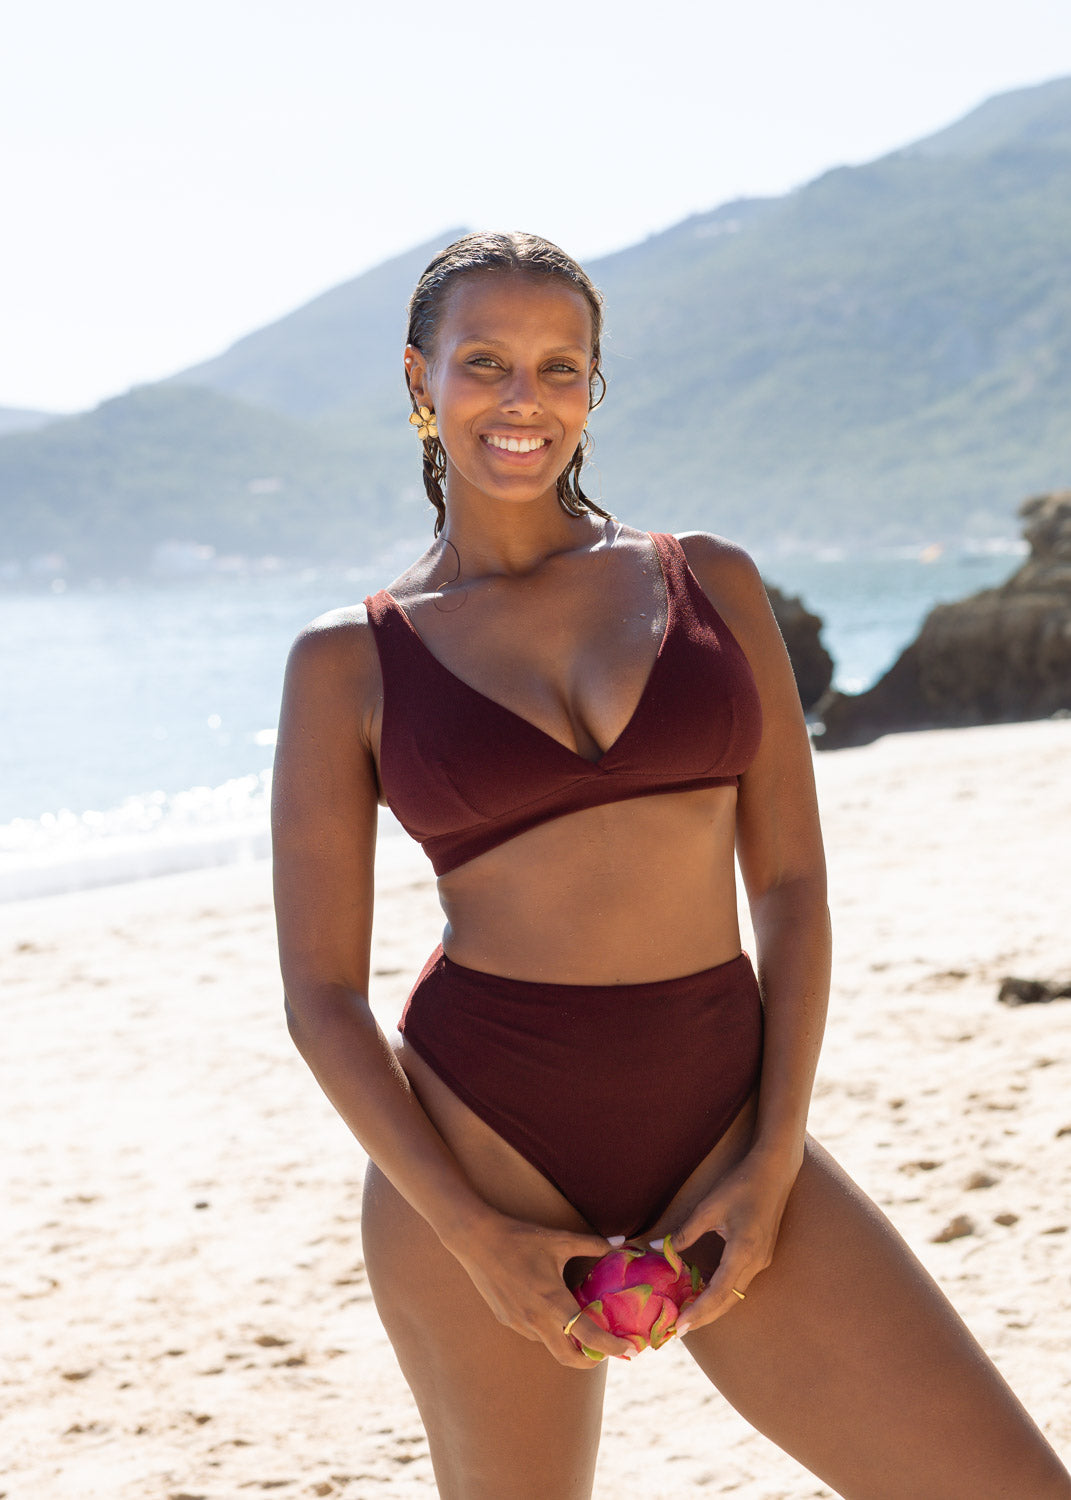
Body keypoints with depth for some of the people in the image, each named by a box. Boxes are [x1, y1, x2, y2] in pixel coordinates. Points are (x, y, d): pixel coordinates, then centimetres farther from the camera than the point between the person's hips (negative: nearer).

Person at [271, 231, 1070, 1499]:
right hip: (479, 1143, -1)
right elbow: (321, 991, 1)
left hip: (719, 1129, 2)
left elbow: (791, 883, 6)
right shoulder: (347, 663, 2)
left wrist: (773, 1159, -5)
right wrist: (473, 1235, -9)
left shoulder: (711, 583, 8)